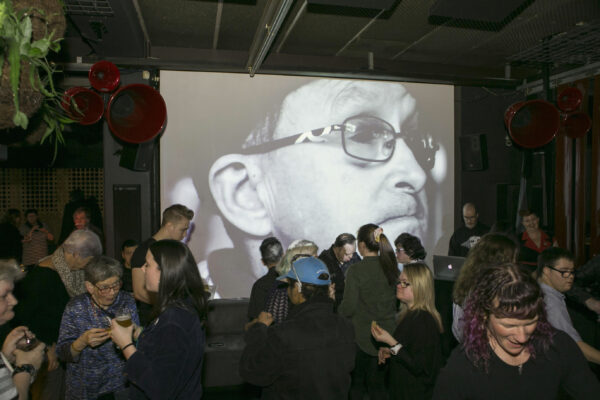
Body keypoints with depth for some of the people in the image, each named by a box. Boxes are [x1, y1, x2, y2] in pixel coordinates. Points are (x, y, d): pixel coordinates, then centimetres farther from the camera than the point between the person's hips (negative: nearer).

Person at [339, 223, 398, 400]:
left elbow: (348, 308, -16)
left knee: (356, 384, 14)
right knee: (378, 384, 18)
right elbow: (396, 300, 8)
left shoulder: (356, 270, -18)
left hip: (362, 336, -5)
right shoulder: (391, 266, -2)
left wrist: (337, 313, 3)